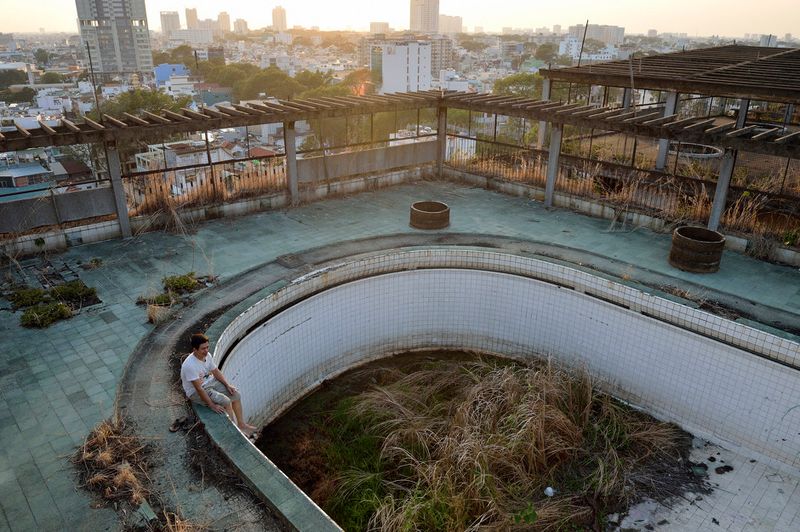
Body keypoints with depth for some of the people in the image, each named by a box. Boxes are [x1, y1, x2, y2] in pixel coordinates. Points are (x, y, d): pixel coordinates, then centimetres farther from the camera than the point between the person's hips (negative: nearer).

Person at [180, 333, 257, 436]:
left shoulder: (206, 355, -7)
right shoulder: (190, 365, -32)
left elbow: (216, 371, 8)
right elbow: (199, 389, -30)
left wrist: (227, 385, -3)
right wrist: (212, 405, -28)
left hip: (210, 382, 8)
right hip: (196, 392, -8)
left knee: (236, 395, -3)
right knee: (225, 401, -22)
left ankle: (241, 425, 8)